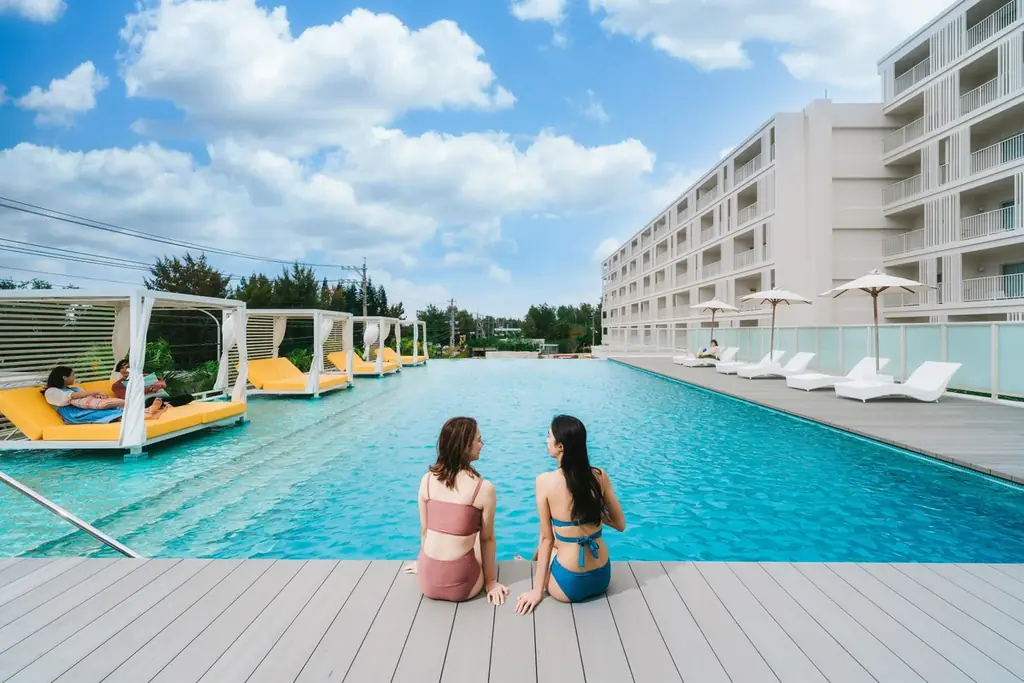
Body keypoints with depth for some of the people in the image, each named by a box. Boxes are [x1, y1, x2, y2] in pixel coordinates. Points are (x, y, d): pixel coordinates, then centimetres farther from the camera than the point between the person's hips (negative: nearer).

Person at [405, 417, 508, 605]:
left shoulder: (426, 480, -3)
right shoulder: (484, 488, -15)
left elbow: (424, 530, 7)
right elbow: (487, 539, -5)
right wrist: (490, 582, 9)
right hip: (461, 587, -3)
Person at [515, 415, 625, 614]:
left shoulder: (545, 481, -16)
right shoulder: (600, 476, -7)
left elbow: (546, 537, -10)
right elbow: (620, 525, 1)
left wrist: (538, 589, -1)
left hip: (569, 584, -3)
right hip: (602, 578, 4)